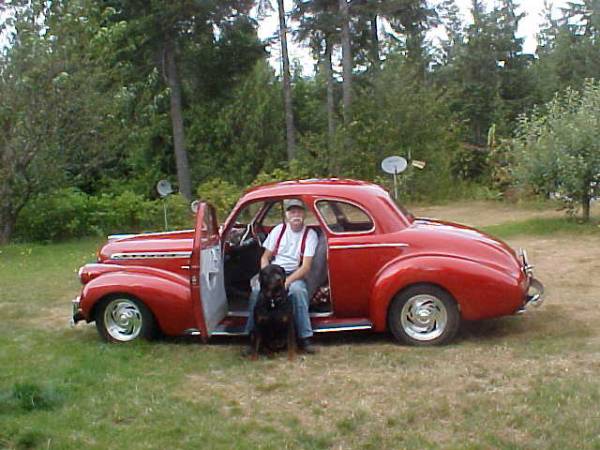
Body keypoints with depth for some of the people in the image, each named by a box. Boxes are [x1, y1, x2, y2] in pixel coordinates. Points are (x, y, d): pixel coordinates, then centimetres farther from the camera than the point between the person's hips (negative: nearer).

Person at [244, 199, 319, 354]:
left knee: (298, 291, -36)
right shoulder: (279, 230, 6)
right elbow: (265, 257, 8)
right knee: (256, 291, -29)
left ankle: (304, 338, -28)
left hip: (294, 275, -2)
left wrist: (287, 281, -24)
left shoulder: (310, 234, -3)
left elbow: (306, 266, -11)